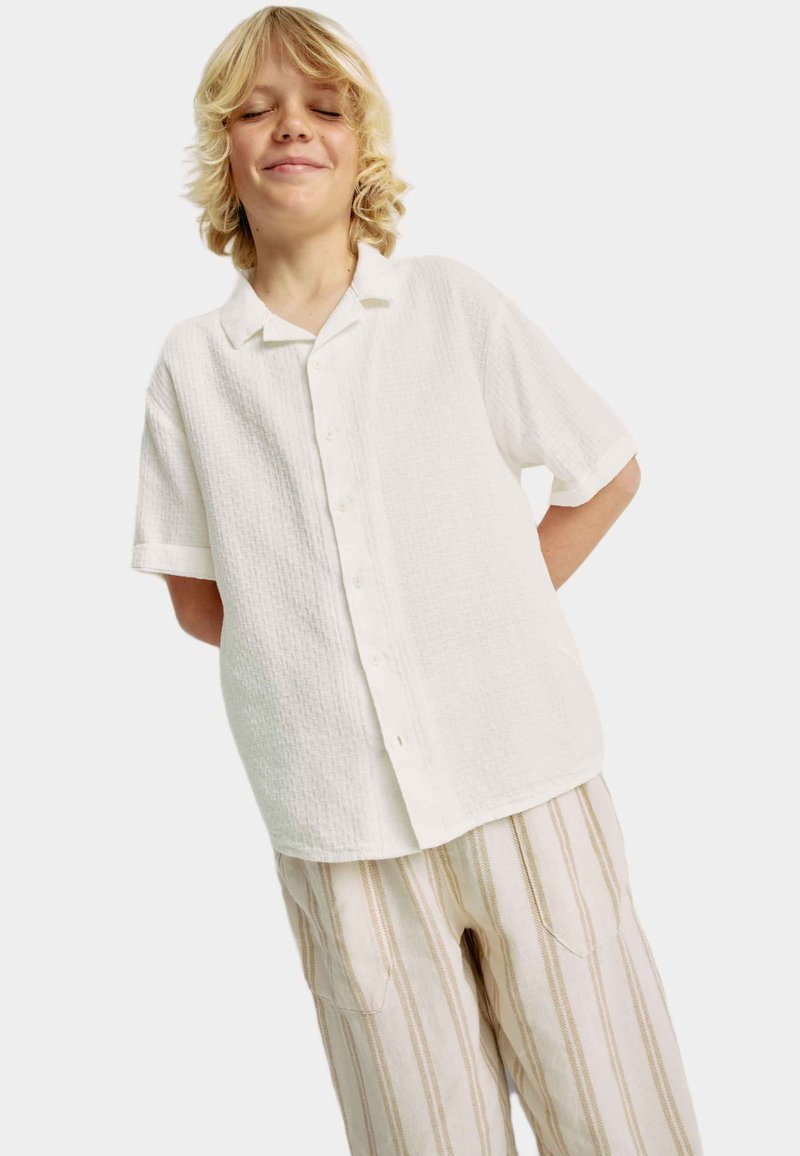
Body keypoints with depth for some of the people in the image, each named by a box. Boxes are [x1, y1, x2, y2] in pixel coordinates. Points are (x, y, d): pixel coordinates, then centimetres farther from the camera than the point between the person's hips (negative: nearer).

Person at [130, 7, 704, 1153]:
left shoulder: (456, 302, 2)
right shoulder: (191, 364, 4)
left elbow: (609, 472, 10)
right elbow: (196, 593, 13)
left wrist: (499, 610, 2)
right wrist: (302, 641, 0)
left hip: (523, 776, 0)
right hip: (337, 825, 1)